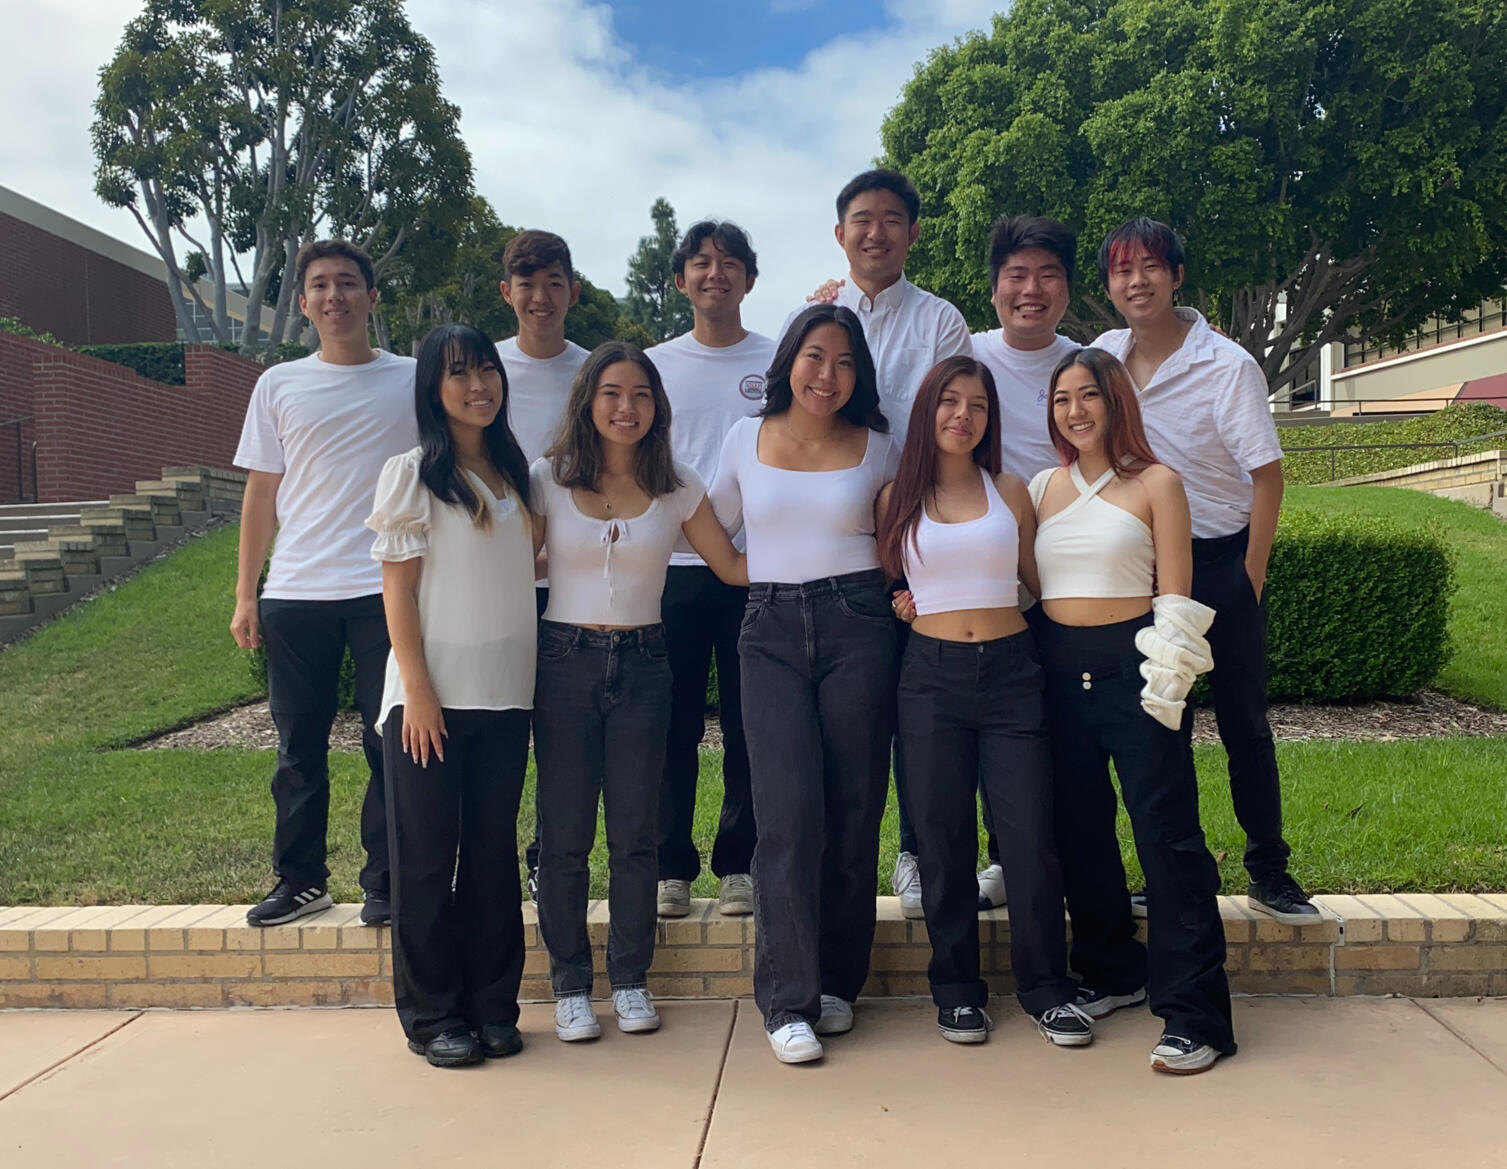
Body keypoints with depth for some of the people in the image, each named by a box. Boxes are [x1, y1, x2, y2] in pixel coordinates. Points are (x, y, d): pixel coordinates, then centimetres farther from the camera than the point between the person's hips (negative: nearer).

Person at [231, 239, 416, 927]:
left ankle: (384, 883, 14)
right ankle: (300, 881, 22)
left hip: (386, 591, -2)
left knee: (390, 743, 1)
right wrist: (245, 595, 7)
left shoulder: (414, 381, 5)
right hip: (295, 593, 2)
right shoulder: (280, 386, 10)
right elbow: (262, 494, 12)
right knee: (299, 747, 8)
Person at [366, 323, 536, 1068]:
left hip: (504, 693, 5)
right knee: (427, 857, 3)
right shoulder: (413, 474, -3)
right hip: (432, 695, -5)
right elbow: (398, 589, -7)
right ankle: (432, 1015, 15)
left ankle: (491, 1006, 21)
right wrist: (417, 689, -14)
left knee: (493, 853, 10)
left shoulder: (514, 474, 13)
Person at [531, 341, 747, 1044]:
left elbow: (733, 566, 8)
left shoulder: (676, 487, 4)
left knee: (635, 831, 4)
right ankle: (570, 985, 17)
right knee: (565, 832, 3)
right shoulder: (548, 479, 1)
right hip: (564, 662, 0)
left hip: (642, 666, 1)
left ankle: (631, 979, 20)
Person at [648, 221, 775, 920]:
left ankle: (739, 866, 15)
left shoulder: (780, 363, 8)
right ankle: (671, 869, 14)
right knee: (674, 725, 3)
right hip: (672, 569, 1)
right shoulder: (655, 365, 12)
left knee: (750, 726, 3)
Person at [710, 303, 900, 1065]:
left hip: (856, 626, 1)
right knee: (790, 810, -10)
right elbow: (714, 531, 19)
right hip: (771, 631, 0)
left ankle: (836, 981, 18)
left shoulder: (875, 447, 8)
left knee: (853, 807, 1)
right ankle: (788, 1001, -2)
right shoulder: (746, 438, 9)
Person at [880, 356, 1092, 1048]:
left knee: (1029, 836, -2)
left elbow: (1037, 581, 14)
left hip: (1011, 671, 0)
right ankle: (956, 990, 20)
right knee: (943, 838, 5)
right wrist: (898, 605, -1)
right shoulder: (897, 499, 7)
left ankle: (1044, 987, 16)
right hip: (932, 674, 0)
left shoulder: (1011, 491, 9)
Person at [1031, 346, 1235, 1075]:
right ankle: (1111, 972, 29)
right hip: (1059, 671, 5)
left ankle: (1193, 1013, 0)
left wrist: (1164, 682, -11)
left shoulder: (1155, 484, 1)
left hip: (1129, 665, -4)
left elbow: (1175, 599, -3)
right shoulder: (1042, 488, 12)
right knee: (1079, 826, 11)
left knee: (1166, 830, -6)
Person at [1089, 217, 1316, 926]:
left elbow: (1268, 475, -11)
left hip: (1220, 560, -3)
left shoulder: (1227, 365, -13)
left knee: (1243, 721, 3)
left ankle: (1270, 871, 17)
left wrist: (1250, 579, -11)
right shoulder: (1105, 354, 1)